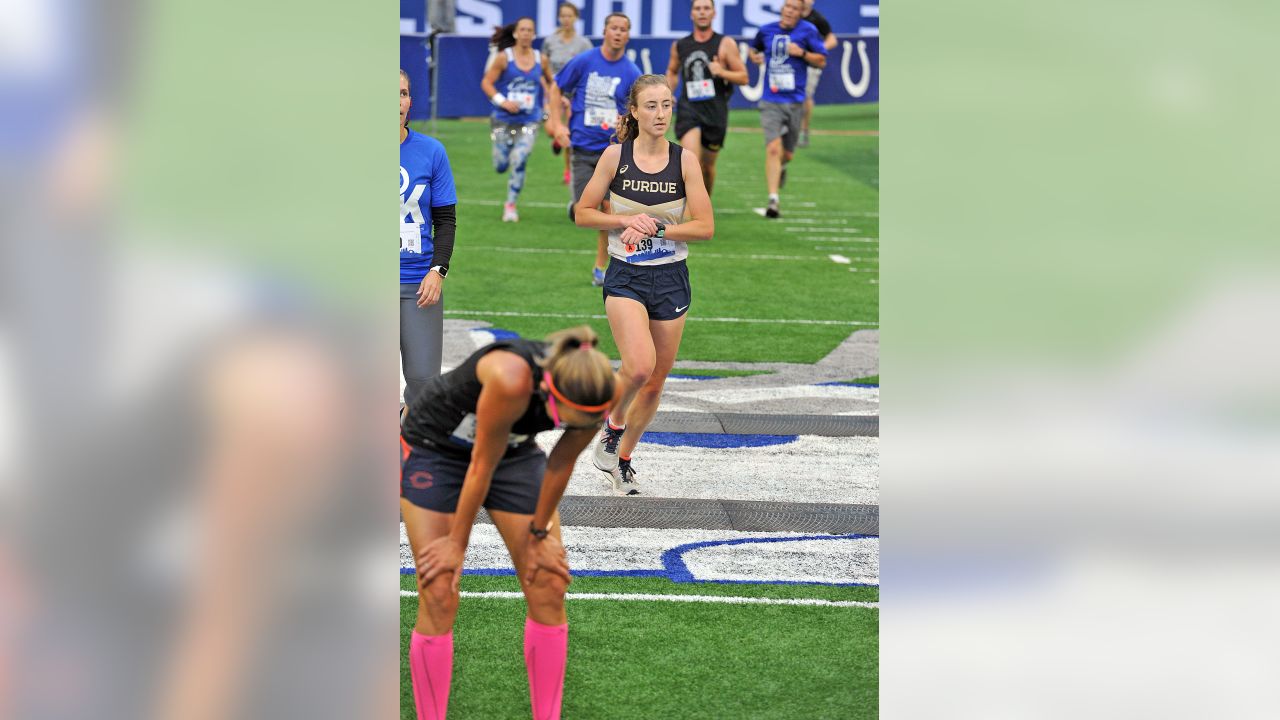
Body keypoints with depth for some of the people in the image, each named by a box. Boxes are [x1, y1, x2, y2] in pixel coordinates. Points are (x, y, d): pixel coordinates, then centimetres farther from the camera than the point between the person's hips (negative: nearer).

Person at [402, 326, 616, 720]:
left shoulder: (597, 390, -27)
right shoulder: (512, 379, -42)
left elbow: (561, 463, -10)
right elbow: (481, 466, -28)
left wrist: (540, 533, 0)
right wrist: (457, 543, -16)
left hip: (515, 449, 5)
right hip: (435, 448, -5)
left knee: (549, 588, -2)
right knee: (439, 599, -9)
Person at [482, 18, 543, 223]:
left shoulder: (539, 60, 2)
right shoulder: (504, 57, -6)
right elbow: (486, 82, -4)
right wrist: (502, 102, -16)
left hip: (529, 121, 1)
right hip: (504, 120, -1)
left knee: (519, 162, -16)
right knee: (501, 166, 6)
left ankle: (511, 205, 0)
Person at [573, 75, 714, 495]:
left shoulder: (685, 159, -3)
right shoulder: (616, 156, -4)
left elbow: (705, 227, -5)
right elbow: (583, 213, 2)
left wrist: (656, 228, -15)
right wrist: (626, 221, -12)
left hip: (671, 279, 2)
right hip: (625, 276, -2)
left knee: (655, 381, 9)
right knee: (639, 366, -24)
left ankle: (622, 460, 29)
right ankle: (613, 427, 6)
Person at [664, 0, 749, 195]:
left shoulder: (725, 44, -1)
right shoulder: (679, 45, 7)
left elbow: (743, 77, -1)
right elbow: (672, 71, 27)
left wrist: (722, 72, -18)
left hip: (715, 111, 0)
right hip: (688, 108, 0)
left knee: (708, 165, 12)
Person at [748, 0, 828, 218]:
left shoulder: (808, 31, -1)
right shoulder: (766, 31, 5)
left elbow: (822, 61, 2)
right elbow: (754, 48, 25)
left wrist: (802, 53, -15)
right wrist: (754, 56, 2)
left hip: (795, 102, 0)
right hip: (771, 102, 0)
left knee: (787, 154, 10)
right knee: (773, 148, -17)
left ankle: (780, 167, 49)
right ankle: (773, 200, -18)